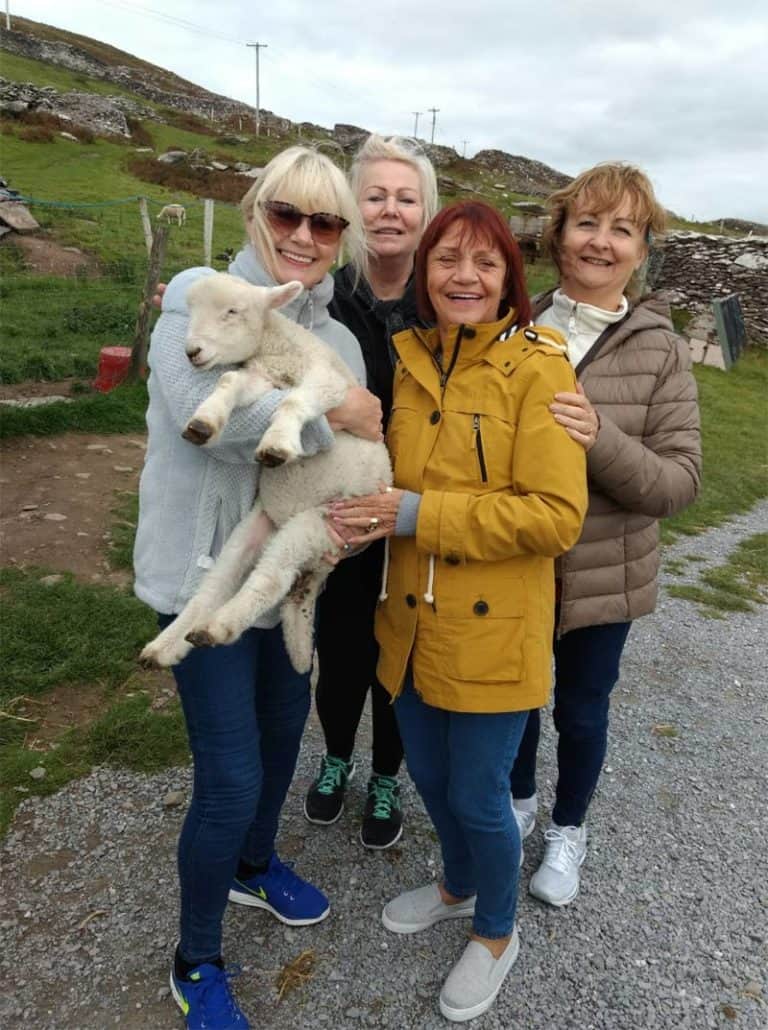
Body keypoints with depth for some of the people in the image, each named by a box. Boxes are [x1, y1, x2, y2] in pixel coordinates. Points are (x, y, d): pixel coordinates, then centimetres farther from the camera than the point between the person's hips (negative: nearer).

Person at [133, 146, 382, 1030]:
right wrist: (330, 414, -22)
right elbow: (203, 413, -31)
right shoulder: (198, 297, -11)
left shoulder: (338, 341, 6)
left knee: (282, 734, 22)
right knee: (229, 779, -2)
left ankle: (254, 866, 52)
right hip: (208, 576, -6)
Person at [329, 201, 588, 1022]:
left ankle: (495, 933, 41)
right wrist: (371, 508, -5)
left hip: (493, 632, -5)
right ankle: (457, 886, 53)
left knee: (478, 796, 10)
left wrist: (418, 514, -23)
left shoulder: (537, 368, -13)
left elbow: (557, 515, -20)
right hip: (411, 621, 6)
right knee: (429, 776, 22)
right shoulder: (407, 359, 5)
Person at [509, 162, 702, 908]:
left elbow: (680, 481, -15)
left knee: (582, 709, 16)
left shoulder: (661, 352, -10)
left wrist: (601, 440, -31)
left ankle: (567, 829, 45)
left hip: (602, 574, -1)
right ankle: (519, 802, 49)